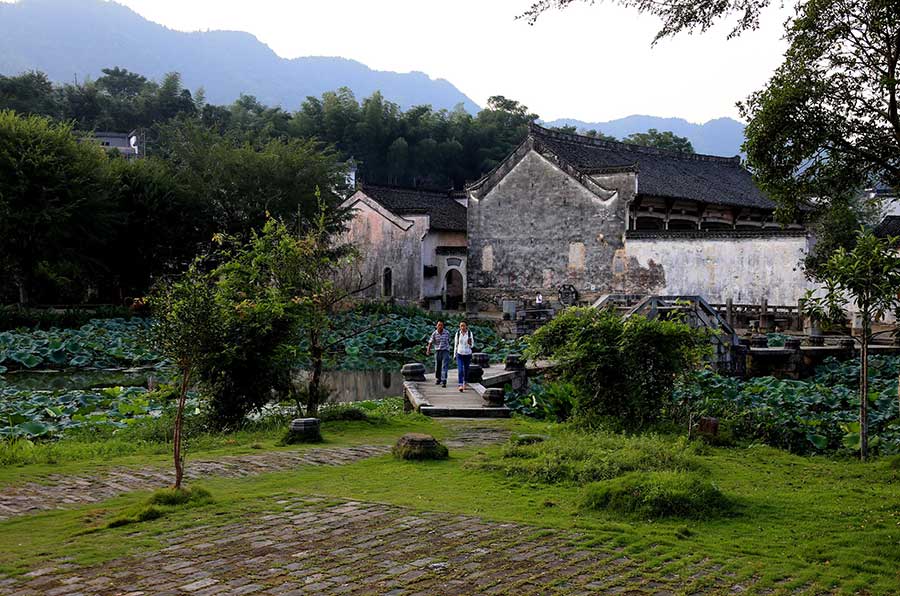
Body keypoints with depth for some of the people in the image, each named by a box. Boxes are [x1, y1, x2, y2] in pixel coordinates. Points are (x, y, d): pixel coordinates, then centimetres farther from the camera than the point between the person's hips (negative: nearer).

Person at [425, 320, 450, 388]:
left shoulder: (447, 333, -4)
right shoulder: (434, 333, -4)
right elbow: (430, 343, -7)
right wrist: (428, 350, -22)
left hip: (445, 351, -2)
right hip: (437, 351, 2)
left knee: (444, 367, -13)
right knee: (437, 367, 11)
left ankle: (443, 381, -18)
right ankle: (438, 379, 30)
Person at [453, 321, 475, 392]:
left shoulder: (470, 333, -5)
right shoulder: (458, 334, -2)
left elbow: (472, 345, 0)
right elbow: (455, 344, 7)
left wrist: (470, 343, -23)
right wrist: (455, 354, 9)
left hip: (468, 354, 0)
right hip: (459, 354, 0)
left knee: (466, 369, 13)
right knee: (460, 370, -13)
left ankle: (465, 384, 30)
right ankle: (460, 385, -16)